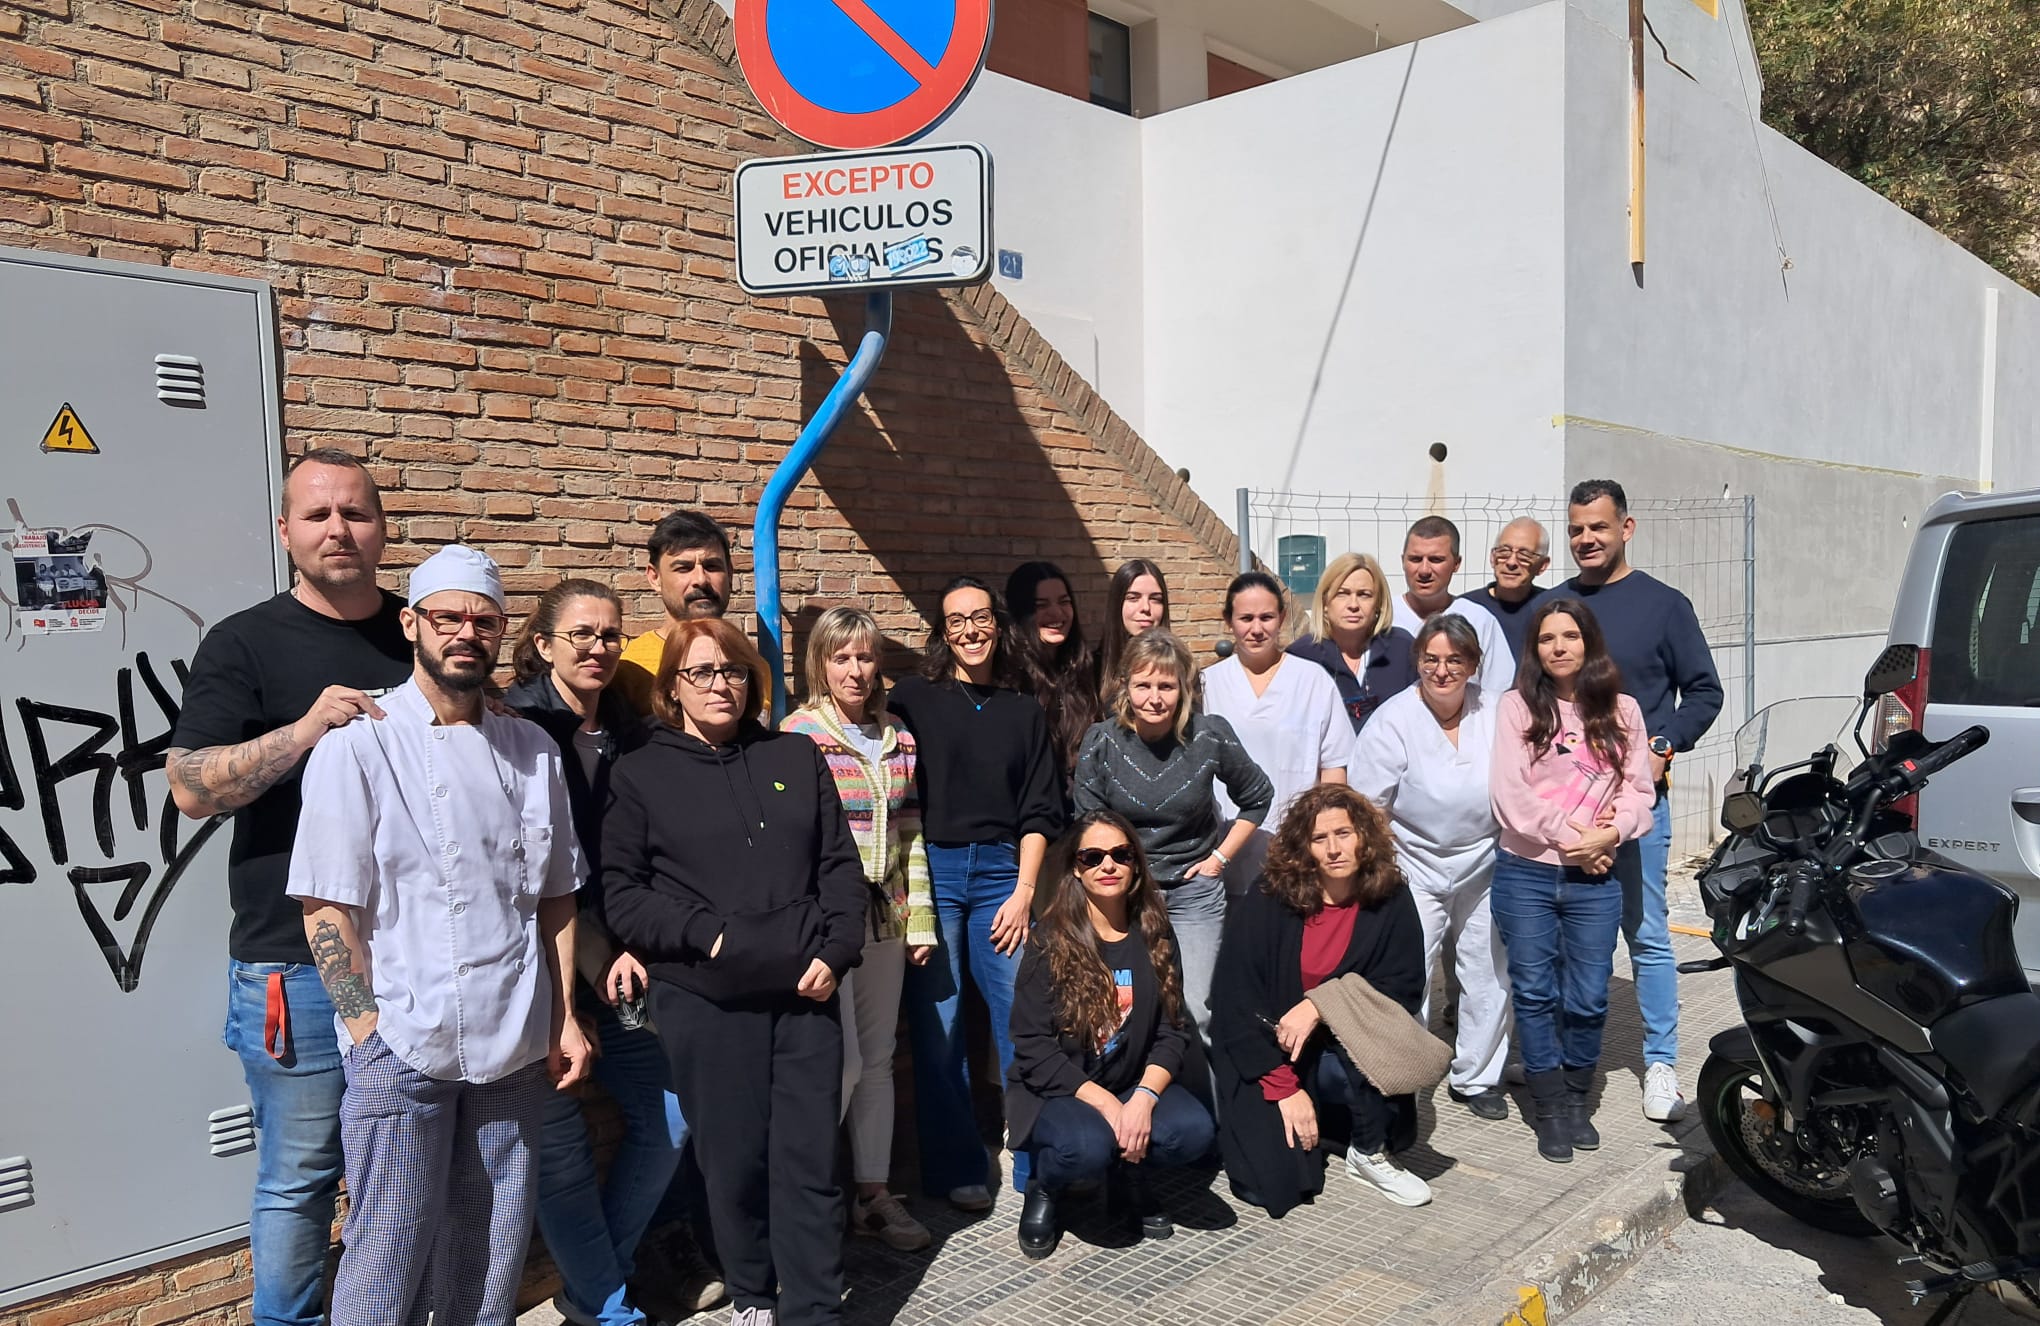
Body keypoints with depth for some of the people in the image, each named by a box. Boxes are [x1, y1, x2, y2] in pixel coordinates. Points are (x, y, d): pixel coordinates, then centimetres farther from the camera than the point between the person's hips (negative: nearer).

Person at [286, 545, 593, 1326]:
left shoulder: (531, 751, 8)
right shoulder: (359, 745, -5)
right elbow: (325, 907, -7)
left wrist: (564, 1019, 8)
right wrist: (370, 1030, -10)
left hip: (513, 1047, 4)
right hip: (403, 1046, -4)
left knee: (494, 1248, 13)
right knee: (390, 1253, 4)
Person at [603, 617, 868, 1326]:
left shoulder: (797, 757, 10)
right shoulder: (640, 773, 2)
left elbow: (840, 864, 9)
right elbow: (621, 889, -2)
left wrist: (836, 951, -3)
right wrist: (705, 935, -12)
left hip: (807, 989, 2)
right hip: (705, 1000, -1)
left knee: (810, 1157, 3)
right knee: (734, 1156, 8)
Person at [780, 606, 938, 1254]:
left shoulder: (899, 741, 9)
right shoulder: (797, 735, -7)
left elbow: (912, 836, 12)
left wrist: (920, 919, 10)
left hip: (885, 915, 5)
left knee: (878, 1057, 12)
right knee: (842, 1061, -4)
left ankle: (874, 1191, 24)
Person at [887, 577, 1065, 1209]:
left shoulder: (1025, 710, 11)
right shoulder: (913, 699, 4)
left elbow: (1040, 811, 9)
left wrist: (1023, 891, 0)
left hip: (1001, 872, 2)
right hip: (931, 870, -1)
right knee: (937, 1024, 2)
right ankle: (955, 1168, 16)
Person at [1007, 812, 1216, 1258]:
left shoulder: (1154, 938, 2)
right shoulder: (1050, 942, -10)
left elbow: (1171, 1034, -2)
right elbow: (1033, 1050, -14)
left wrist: (1143, 1097, -21)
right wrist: (1107, 1105, -23)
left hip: (1134, 1088, 4)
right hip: (1055, 1091, -3)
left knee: (1194, 1131, -25)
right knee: (1087, 1146, -34)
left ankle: (1128, 1176, 8)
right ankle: (1044, 1188, 2)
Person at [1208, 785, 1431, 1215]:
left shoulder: (1390, 902, -8)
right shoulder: (1263, 909, -16)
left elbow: (1405, 990, -10)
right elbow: (1235, 1007, -15)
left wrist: (1321, 1006, -24)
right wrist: (1286, 1089, -19)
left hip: (1351, 1056, 2)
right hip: (1268, 1059, -2)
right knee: (1277, 1182, -18)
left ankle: (1370, 1151, -7)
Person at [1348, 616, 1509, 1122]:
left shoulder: (1497, 712, -3)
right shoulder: (1393, 721, -13)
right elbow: (1368, 807, -10)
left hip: (1484, 866, 4)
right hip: (1416, 870, -3)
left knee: (1488, 976, 11)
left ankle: (1477, 1079, 30)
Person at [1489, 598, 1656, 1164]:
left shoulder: (1622, 711, 9)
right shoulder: (1516, 707, 1)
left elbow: (1638, 790, 4)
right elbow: (1511, 792, -8)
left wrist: (1608, 835, -14)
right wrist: (1569, 838, -12)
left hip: (1594, 879, 2)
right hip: (1526, 874, -1)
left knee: (1587, 1000, 4)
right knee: (1536, 994, 4)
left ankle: (1577, 1100, 26)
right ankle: (1551, 1109, 17)